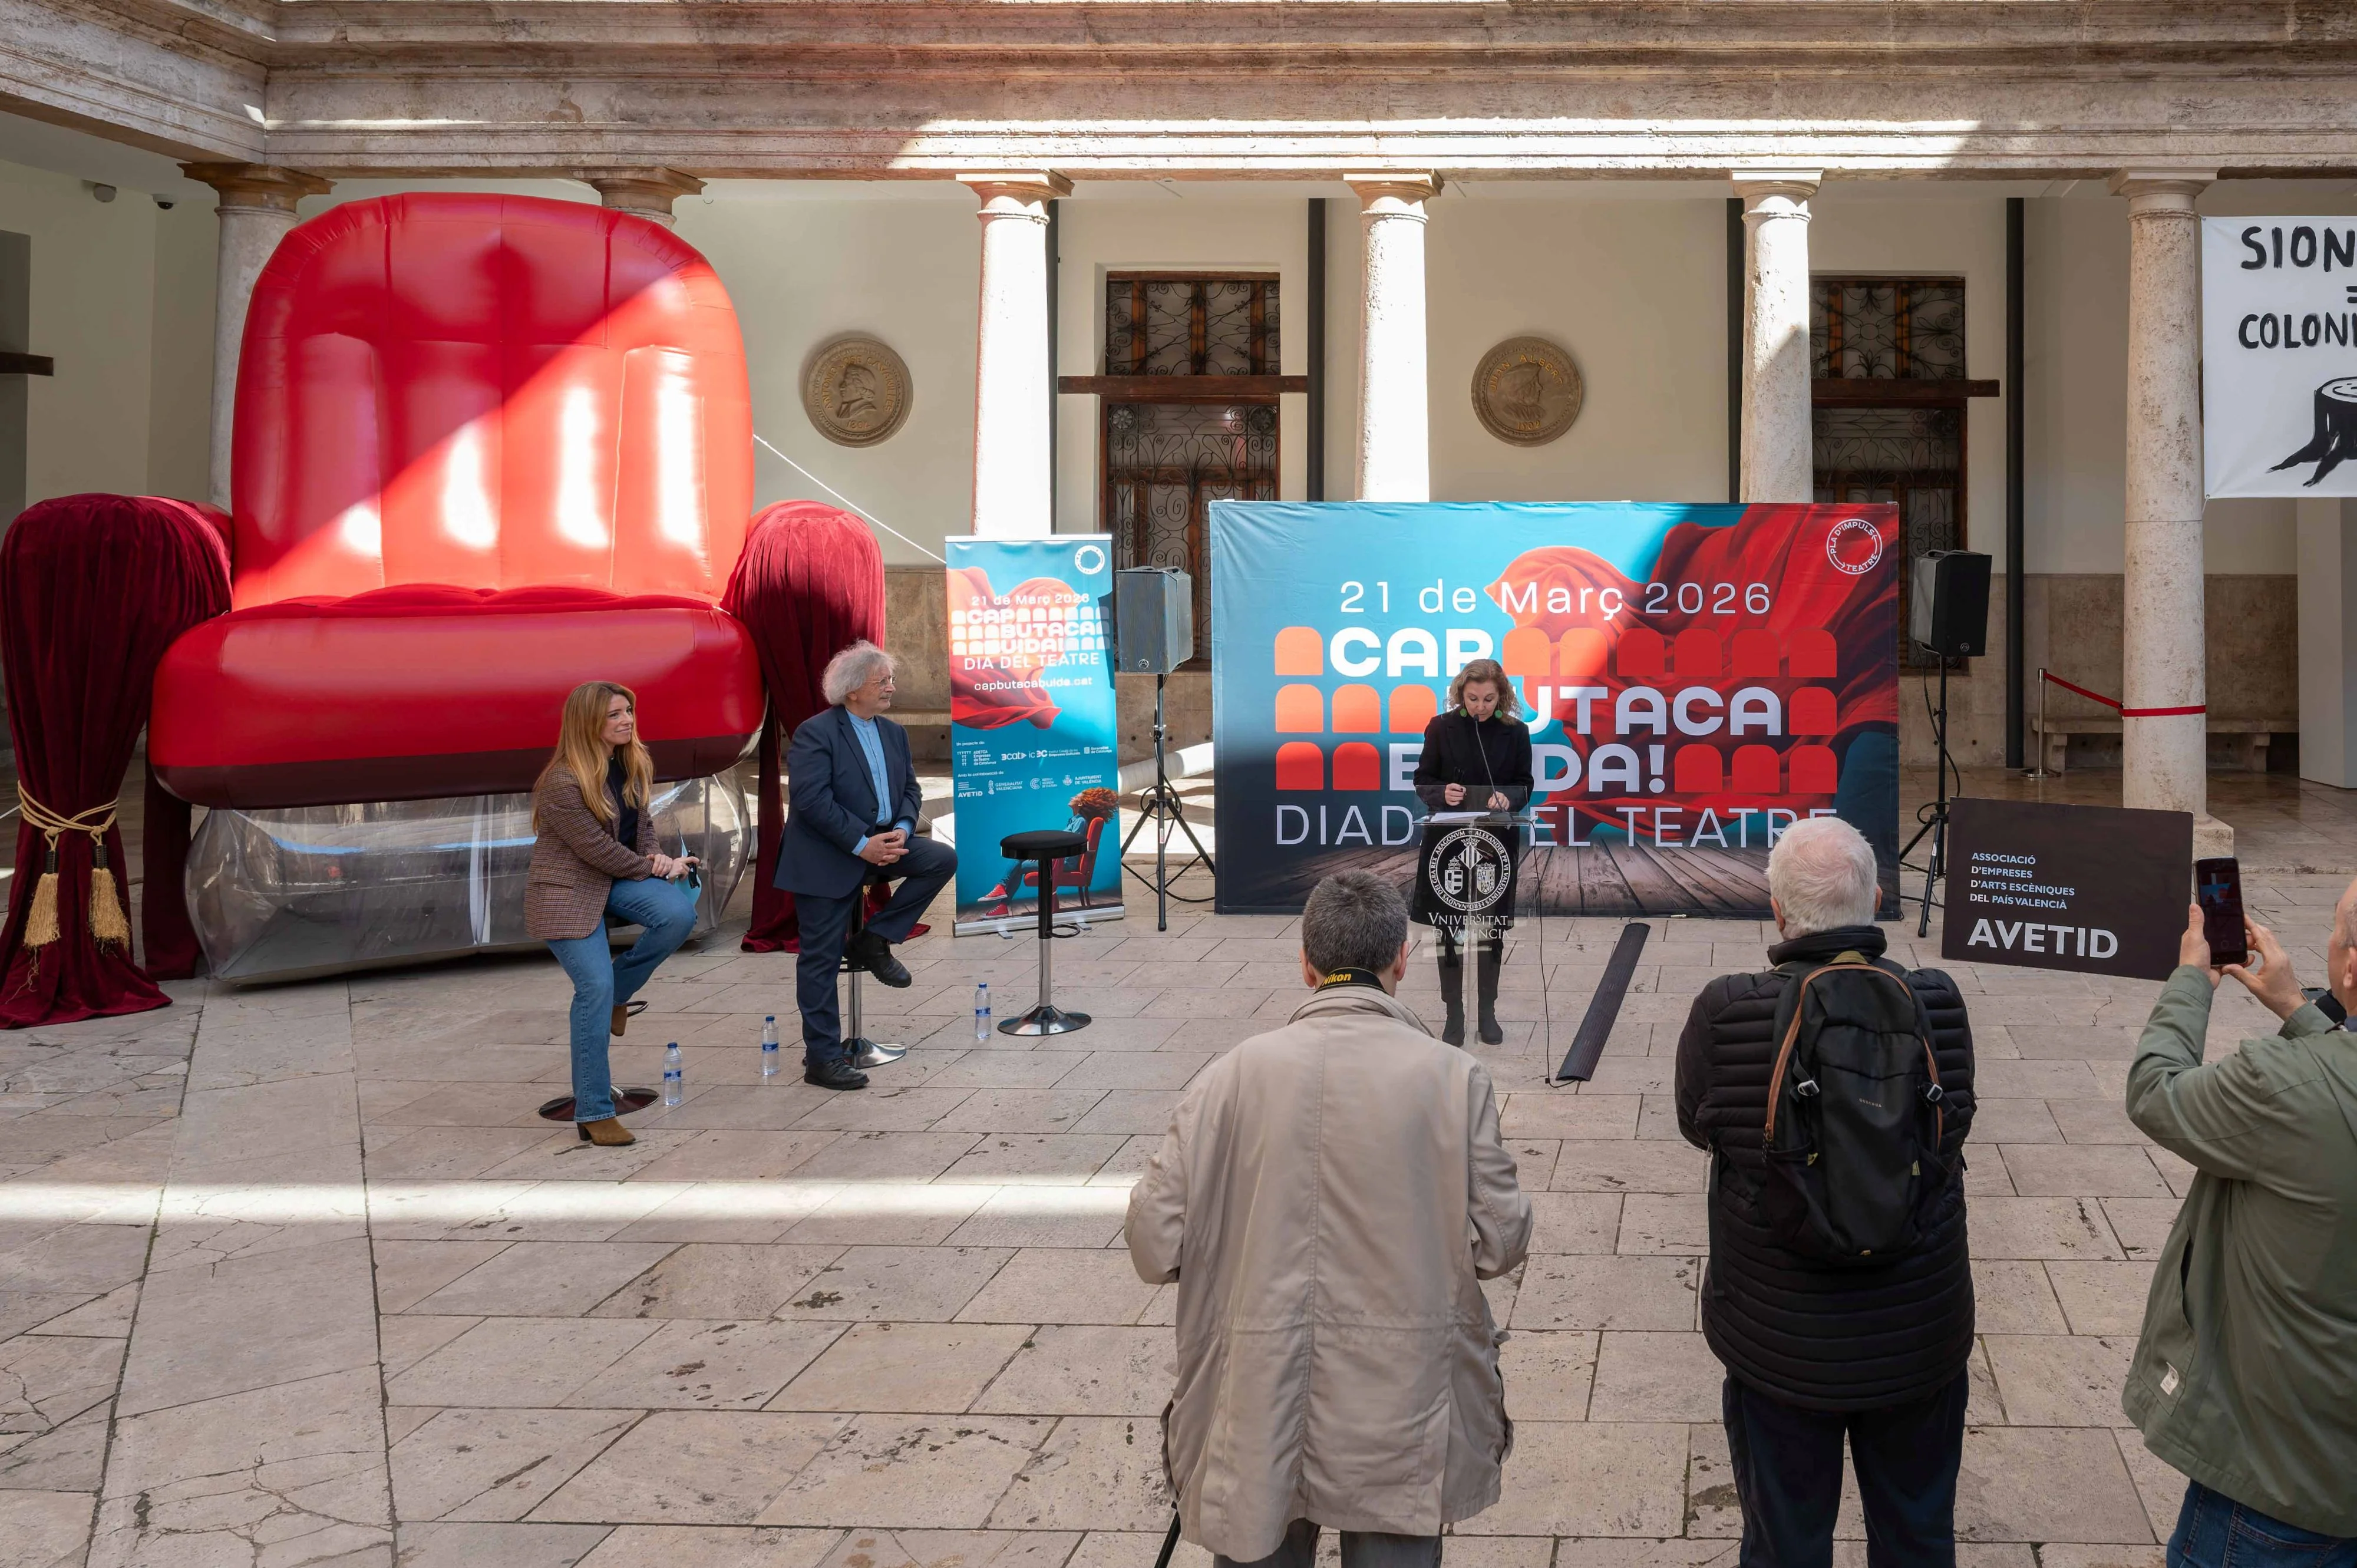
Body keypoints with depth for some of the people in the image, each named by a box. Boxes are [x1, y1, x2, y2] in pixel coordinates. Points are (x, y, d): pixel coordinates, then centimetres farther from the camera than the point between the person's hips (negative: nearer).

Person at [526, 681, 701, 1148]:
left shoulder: (633, 764, 0)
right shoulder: (562, 785, -23)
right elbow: (600, 851, -20)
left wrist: (654, 854, -4)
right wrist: (656, 868, -10)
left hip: (617, 878, 7)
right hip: (567, 889, -6)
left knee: (680, 913, -22)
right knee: (595, 989, -15)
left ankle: (617, 994, 4)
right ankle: (593, 1112, -4)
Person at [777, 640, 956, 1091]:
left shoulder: (894, 733, 11)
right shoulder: (815, 733, -12)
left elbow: (910, 789, 11)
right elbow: (810, 799, -21)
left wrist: (901, 831, -10)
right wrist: (862, 844, -23)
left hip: (883, 843, 7)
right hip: (827, 859, -7)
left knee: (944, 859, -12)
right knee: (822, 959, -3)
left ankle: (875, 941, -1)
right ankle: (822, 1058, 6)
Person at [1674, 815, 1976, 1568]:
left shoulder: (1724, 1012, -20)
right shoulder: (1936, 1003, -15)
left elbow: (1696, 1124, -4)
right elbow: (1954, 1123, -1)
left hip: (1782, 1344, -2)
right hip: (1920, 1336, 2)